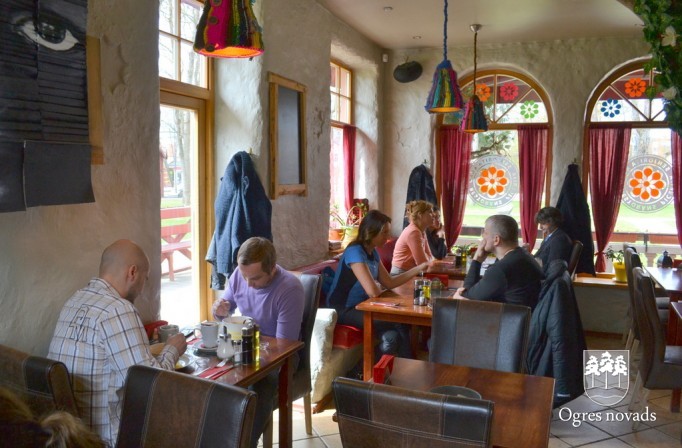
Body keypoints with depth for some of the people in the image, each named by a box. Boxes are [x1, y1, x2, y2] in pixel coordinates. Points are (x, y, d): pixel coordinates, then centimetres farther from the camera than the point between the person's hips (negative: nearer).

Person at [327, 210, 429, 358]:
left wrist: (419, 268, 6)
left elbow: (389, 282, 10)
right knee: (400, 322, -13)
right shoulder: (355, 252, -22)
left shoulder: (373, 252, 7)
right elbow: (373, 291, -29)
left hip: (360, 306, 8)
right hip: (343, 310, -8)